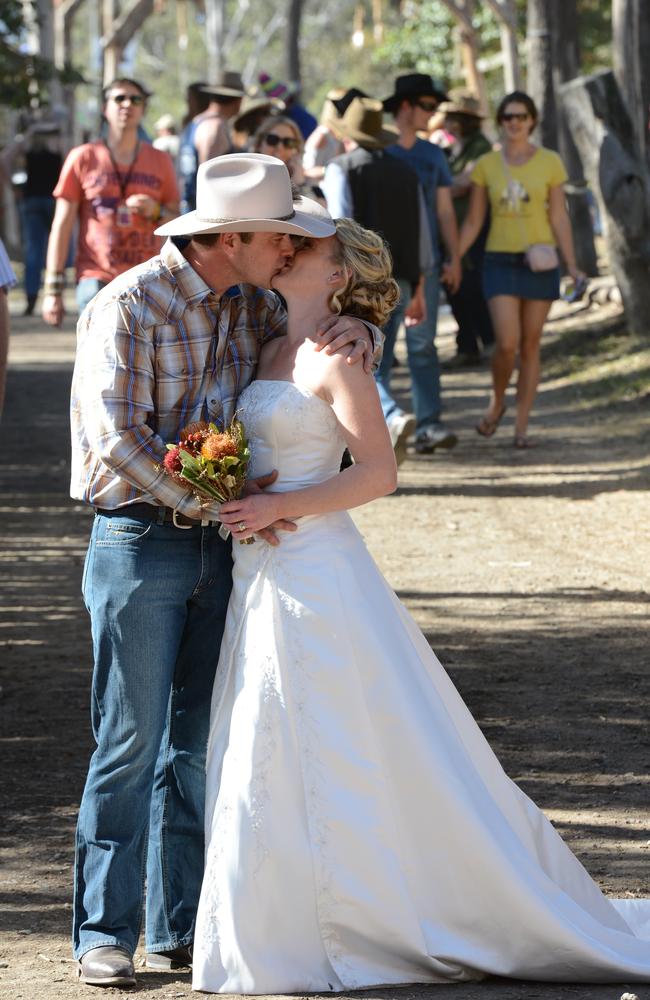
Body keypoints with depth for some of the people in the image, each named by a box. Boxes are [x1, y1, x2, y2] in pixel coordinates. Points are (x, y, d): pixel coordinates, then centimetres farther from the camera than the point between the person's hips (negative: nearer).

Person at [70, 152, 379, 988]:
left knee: (200, 743, 7)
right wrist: (212, 502, -18)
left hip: (216, 545, 7)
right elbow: (118, 439, -19)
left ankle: (179, 927, 14)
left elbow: (316, 346, 23)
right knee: (132, 741, -5)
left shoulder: (248, 307, 8)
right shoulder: (128, 308, -13)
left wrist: (356, 329, -1)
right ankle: (103, 932, 2)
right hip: (140, 543, -7)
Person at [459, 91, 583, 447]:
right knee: (507, 344, -12)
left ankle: (522, 426, 9)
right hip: (500, 261, 0)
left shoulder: (549, 163, 1)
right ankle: (496, 402, 16)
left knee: (530, 345, 3)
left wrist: (572, 267, -4)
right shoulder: (486, 165, 3)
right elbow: (473, 222, 6)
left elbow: (559, 219, 3)